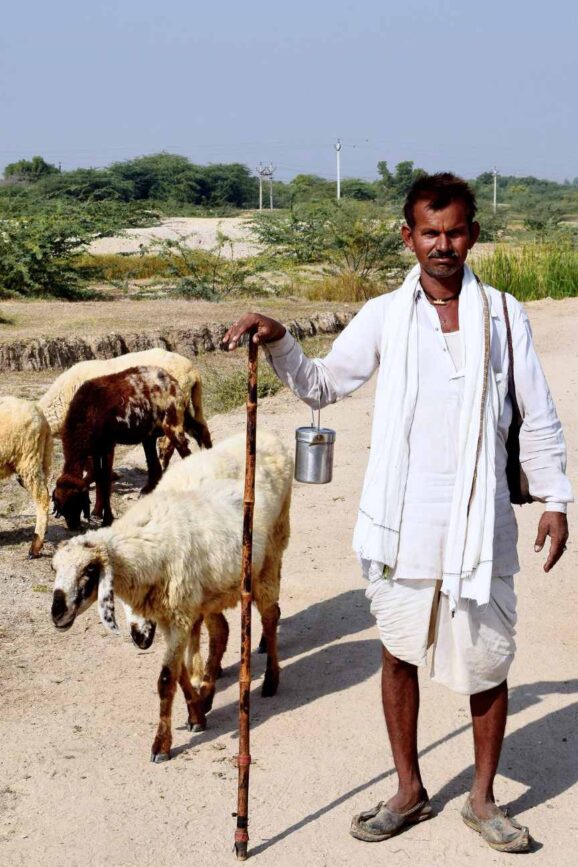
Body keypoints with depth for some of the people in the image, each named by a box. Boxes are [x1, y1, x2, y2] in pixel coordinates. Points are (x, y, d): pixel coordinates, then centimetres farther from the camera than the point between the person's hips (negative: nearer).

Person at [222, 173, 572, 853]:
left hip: (480, 522, -1)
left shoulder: (503, 315, 1)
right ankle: (409, 790, 32)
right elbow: (324, 386, 7)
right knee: (399, 654, 12)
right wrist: (278, 343, -8)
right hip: (403, 523, 1)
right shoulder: (384, 315, 2)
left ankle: (482, 798, 30)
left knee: (485, 662, 9)